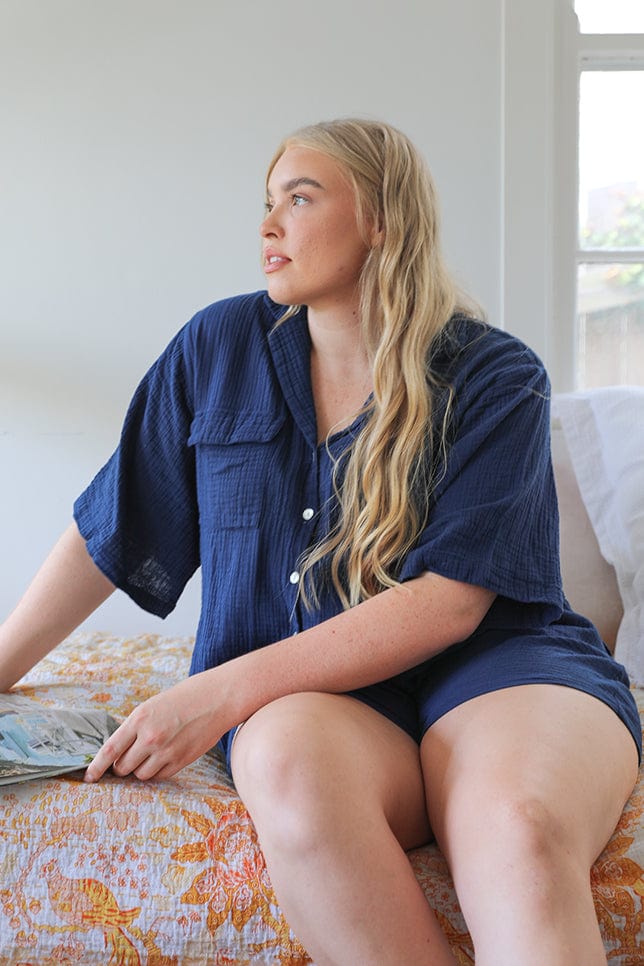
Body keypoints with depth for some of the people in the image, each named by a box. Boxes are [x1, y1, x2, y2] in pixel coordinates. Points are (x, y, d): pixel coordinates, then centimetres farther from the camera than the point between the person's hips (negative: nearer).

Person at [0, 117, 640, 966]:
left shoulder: (497, 377, -1)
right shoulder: (220, 348, 10)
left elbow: (449, 600, -11)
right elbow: (108, 533, 15)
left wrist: (225, 688, -17)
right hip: (305, 693, 3)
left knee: (520, 833, -37)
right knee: (290, 761, -36)